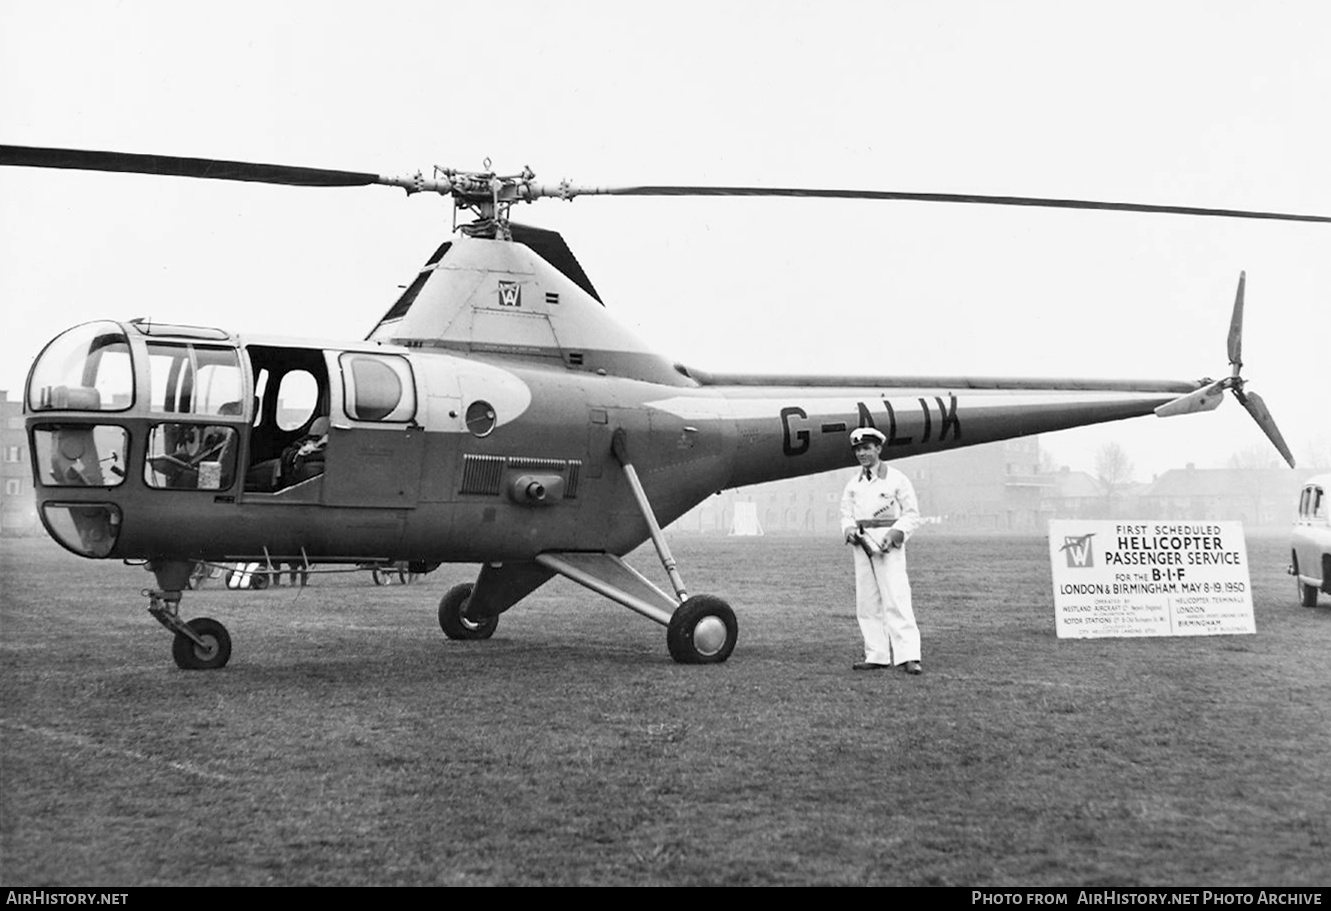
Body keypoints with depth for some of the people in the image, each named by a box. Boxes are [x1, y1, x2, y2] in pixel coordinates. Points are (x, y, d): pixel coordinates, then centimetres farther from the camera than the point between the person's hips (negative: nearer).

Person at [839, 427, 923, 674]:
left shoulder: (896, 479, -2)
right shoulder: (853, 484, 12)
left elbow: (912, 514, -1)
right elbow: (846, 513, 17)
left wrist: (895, 534, -16)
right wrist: (850, 530, -5)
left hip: (889, 545, -6)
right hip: (862, 544, 6)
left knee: (896, 600, -13)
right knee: (866, 603, 5)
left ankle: (908, 656, -16)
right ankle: (877, 656, 10)